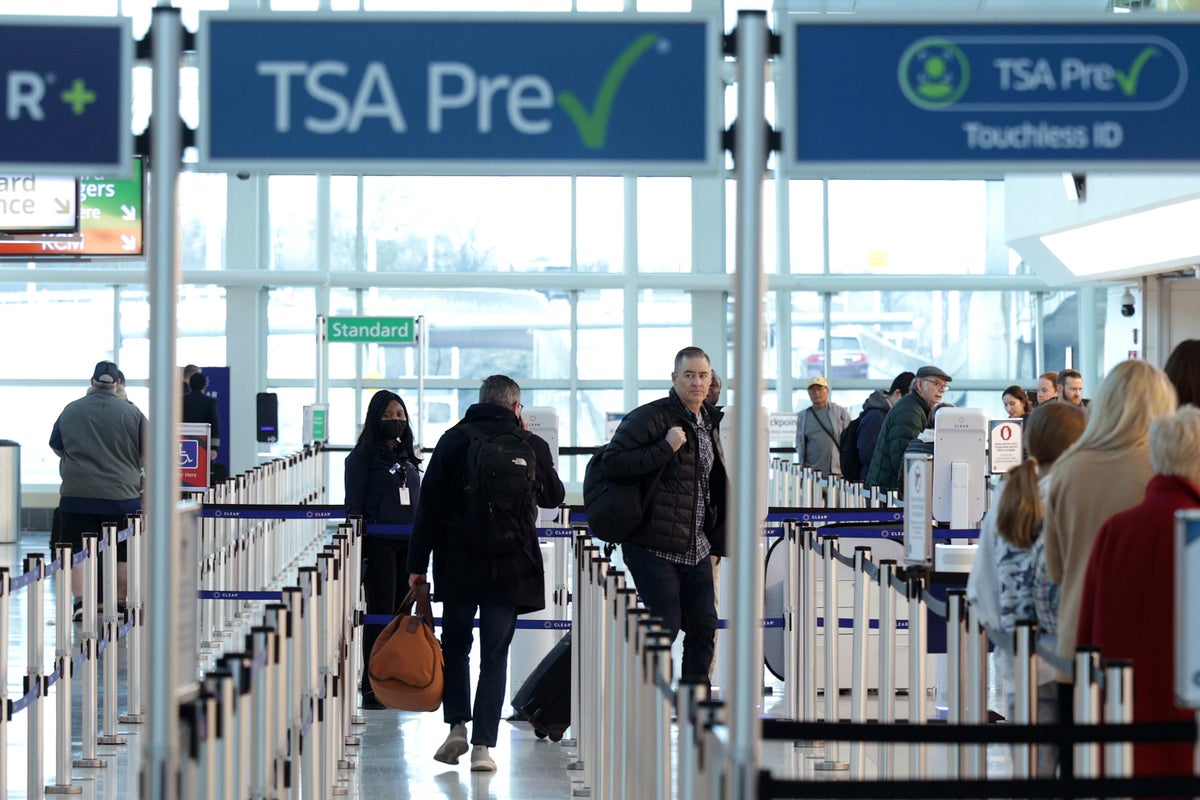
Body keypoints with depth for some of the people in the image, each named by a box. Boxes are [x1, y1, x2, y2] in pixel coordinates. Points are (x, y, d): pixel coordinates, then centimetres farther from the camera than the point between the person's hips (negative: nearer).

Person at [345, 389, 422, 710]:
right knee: (381, 614, -7)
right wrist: (357, 547, -13)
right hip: (378, 543, -6)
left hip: (407, 545, 6)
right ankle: (373, 688, -4)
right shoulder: (364, 455, -3)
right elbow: (354, 504, -7)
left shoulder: (408, 456, 16)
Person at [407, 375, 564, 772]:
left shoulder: (454, 440, 0)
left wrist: (417, 564, 0)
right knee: (495, 656, 4)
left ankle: (457, 725, 4)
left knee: (455, 644, 17)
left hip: (458, 564, 0)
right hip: (510, 569, 0)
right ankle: (483, 745, -1)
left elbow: (429, 505, -3)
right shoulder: (531, 445, 0)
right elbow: (554, 497, 17)